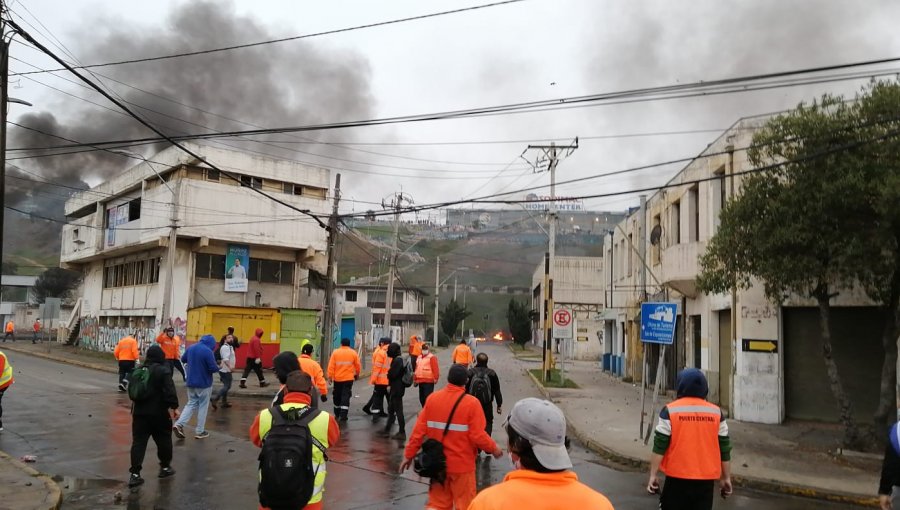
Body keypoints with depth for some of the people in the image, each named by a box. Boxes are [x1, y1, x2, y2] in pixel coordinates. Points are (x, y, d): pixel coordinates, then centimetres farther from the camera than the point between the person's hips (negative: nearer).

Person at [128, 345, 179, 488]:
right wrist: (174, 407, -16)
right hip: (159, 413, -5)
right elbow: (169, 391, -20)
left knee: (138, 441, 4)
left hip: (140, 411, 5)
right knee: (164, 439, 12)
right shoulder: (163, 370, -12)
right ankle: (165, 467, 24)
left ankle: (134, 473, -3)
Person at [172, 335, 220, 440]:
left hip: (191, 382, 6)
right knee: (203, 406, 6)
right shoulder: (208, 351, -20)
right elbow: (213, 368, -21)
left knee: (191, 404, 16)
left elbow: (183, 359, 19)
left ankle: (179, 424, -2)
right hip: (204, 383, -6)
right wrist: (218, 367, -1)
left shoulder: (191, 348, 3)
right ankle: (200, 431, 12)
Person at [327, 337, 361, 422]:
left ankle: (337, 414, 27)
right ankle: (343, 415, -13)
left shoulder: (335, 352, -2)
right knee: (346, 396, -2)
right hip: (348, 378, -1)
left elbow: (331, 366, -6)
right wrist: (357, 374, 23)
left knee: (337, 396, 16)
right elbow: (358, 365, 6)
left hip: (337, 378, 1)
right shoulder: (353, 353, -1)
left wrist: (330, 376, 0)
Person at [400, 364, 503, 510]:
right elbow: (478, 436, -17)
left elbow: (419, 430, -4)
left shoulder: (432, 398, -6)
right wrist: (493, 448, 0)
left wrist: (409, 454, 6)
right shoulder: (471, 403, -16)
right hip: (462, 464, -3)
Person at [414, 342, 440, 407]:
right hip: (420, 381, 8)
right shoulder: (419, 357, 18)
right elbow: (417, 369, 22)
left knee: (428, 397, -10)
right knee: (422, 398, 13)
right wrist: (415, 379, 21)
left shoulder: (432, 357, -6)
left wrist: (435, 378, -20)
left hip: (428, 381, -8)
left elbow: (435, 368, -14)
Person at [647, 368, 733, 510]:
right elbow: (724, 449, 5)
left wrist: (653, 475, -3)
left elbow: (659, 447, -9)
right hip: (706, 478, 3)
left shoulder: (670, 411, -8)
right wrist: (726, 478, 15)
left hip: (677, 477, -3)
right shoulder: (716, 412, 2)